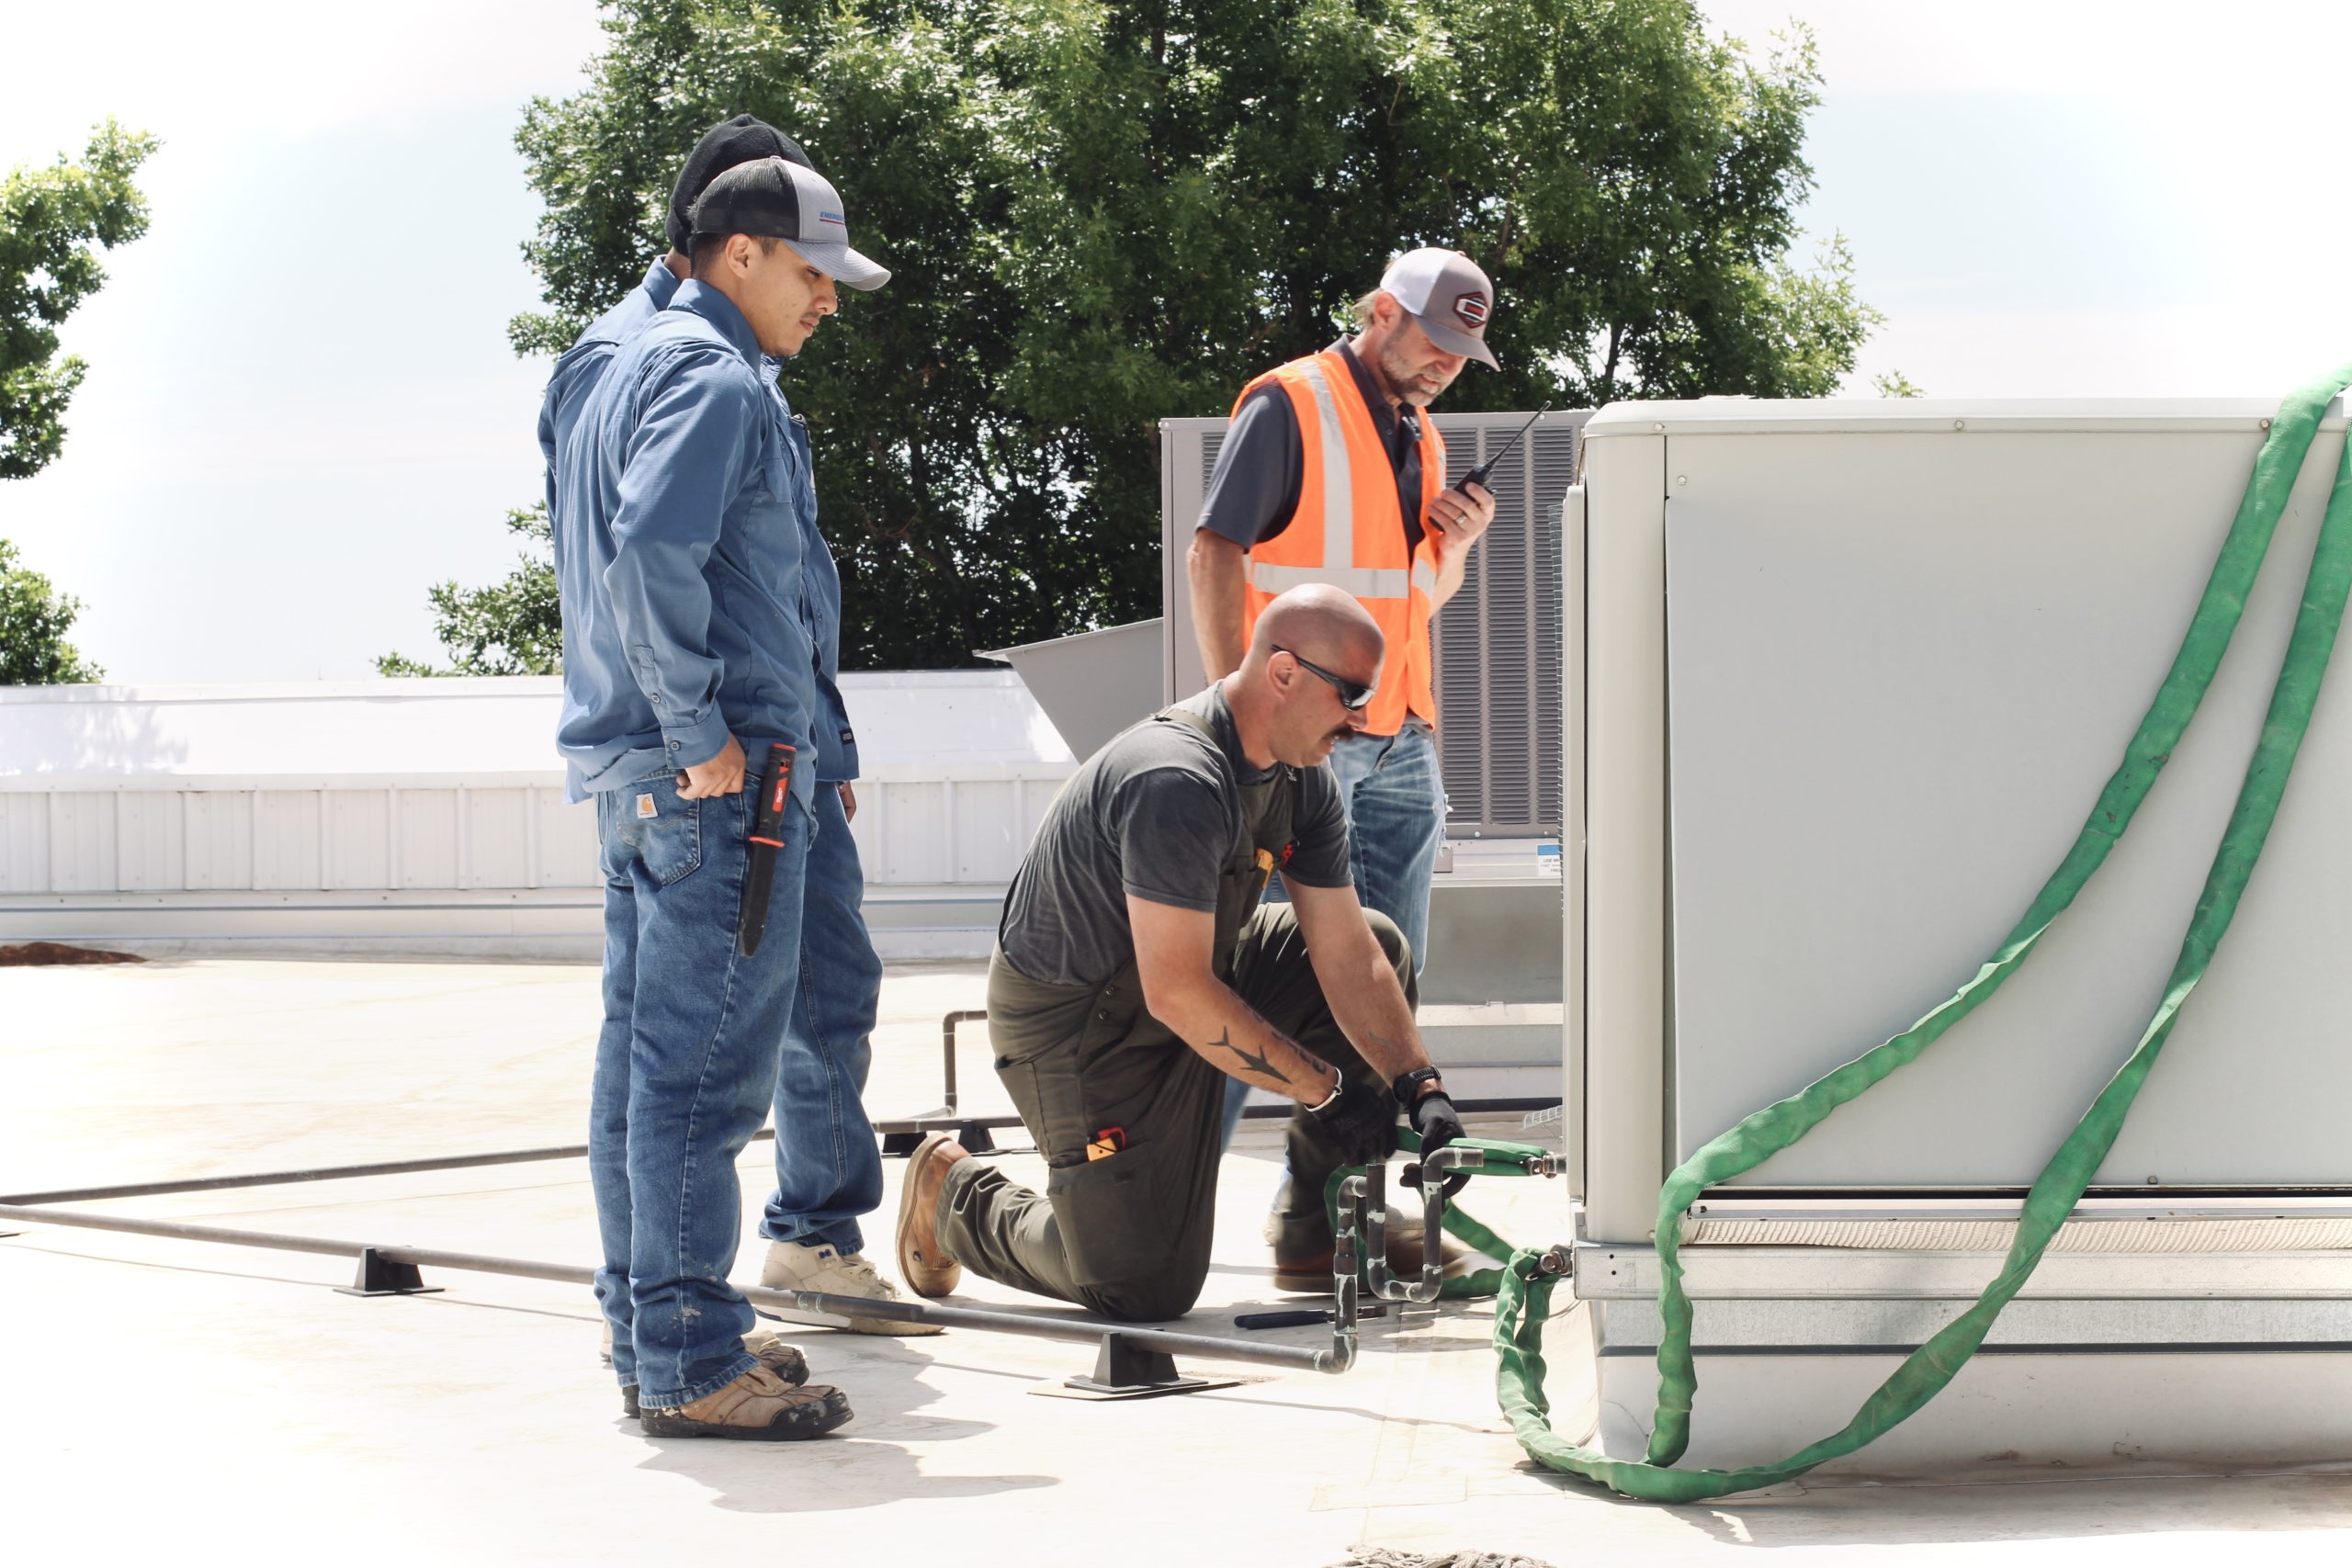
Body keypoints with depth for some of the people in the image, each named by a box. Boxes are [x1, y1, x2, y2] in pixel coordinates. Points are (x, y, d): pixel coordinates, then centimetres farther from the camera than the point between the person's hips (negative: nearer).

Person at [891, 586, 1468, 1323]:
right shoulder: (1177, 782, -33)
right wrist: (1326, 1091, -27)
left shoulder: (1306, 780, -4)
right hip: (1077, 1021, -9)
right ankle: (960, 1195, 14)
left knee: (1381, 945, 3)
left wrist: (1419, 1087, -15)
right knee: (1144, 1290, -13)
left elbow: (1347, 954, -3)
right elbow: (1178, 994, -34)